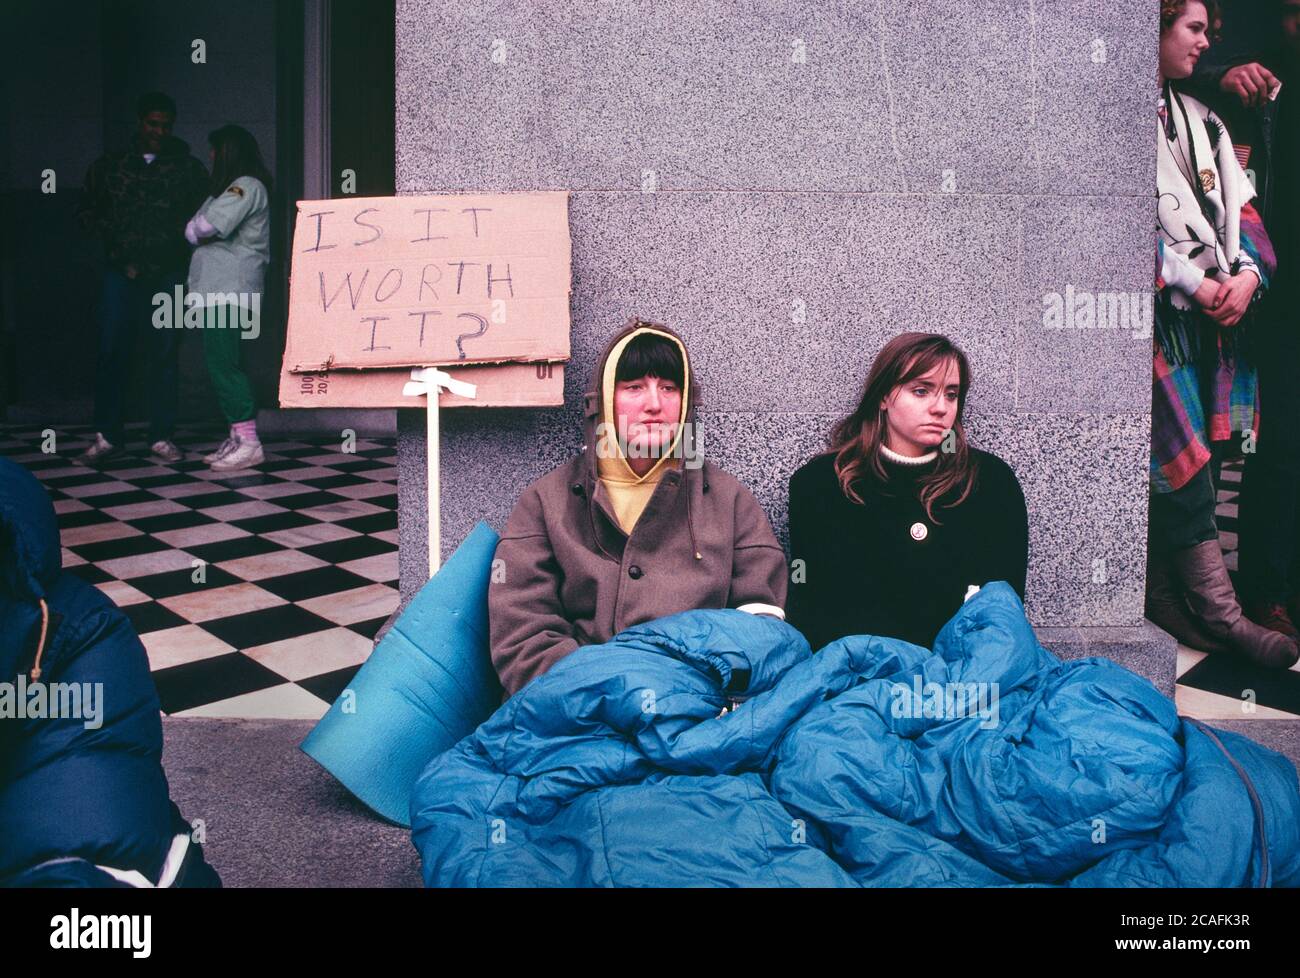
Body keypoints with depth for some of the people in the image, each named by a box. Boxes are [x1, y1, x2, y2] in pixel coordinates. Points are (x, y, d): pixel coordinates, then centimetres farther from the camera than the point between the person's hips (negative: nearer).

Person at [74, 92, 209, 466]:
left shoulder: (188, 168, 8)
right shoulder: (109, 165, 11)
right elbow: (86, 211, 14)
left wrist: (180, 231, -10)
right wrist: (115, 232, -2)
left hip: (167, 273, -1)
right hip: (121, 270, 1)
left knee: (163, 354, 2)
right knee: (112, 351, -2)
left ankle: (161, 436, 9)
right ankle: (107, 436, 5)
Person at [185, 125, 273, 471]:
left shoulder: (247, 186, -8)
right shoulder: (234, 188, 24)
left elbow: (207, 227, -16)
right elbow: (201, 229, 18)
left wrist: (195, 231, 3)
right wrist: (202, 233, -2)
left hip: (230, 290, -10)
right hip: (218, 289, 10)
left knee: (223, 364, -12)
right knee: (221, 364, 10)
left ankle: (249, 442, -12)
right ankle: (237, 439, 14)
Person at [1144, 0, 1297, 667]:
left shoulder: (1201, 119, 23)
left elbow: (1240, 207, 18)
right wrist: (1193, 284, -12)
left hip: (1216, 311, 8)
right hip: (1160, 312, -8)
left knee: (1184, 459, 7)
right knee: (1183, 461, -9)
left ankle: (1165, 597, 15)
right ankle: (1219, 615, -3)